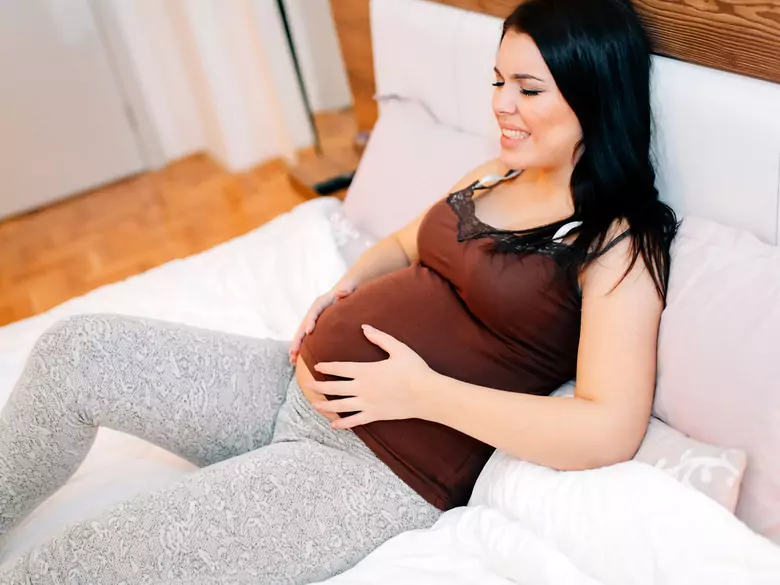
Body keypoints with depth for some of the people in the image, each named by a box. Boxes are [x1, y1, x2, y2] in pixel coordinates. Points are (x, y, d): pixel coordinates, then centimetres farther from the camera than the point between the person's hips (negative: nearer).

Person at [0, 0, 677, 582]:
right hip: (300, 383, 8)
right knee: (79, 347, -7)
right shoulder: (493, 176, 11)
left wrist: (424, 392, -21)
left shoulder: (619, 244, -11)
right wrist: (348, 284, 4)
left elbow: (611, 431, -21)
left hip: (382, 469, -7)